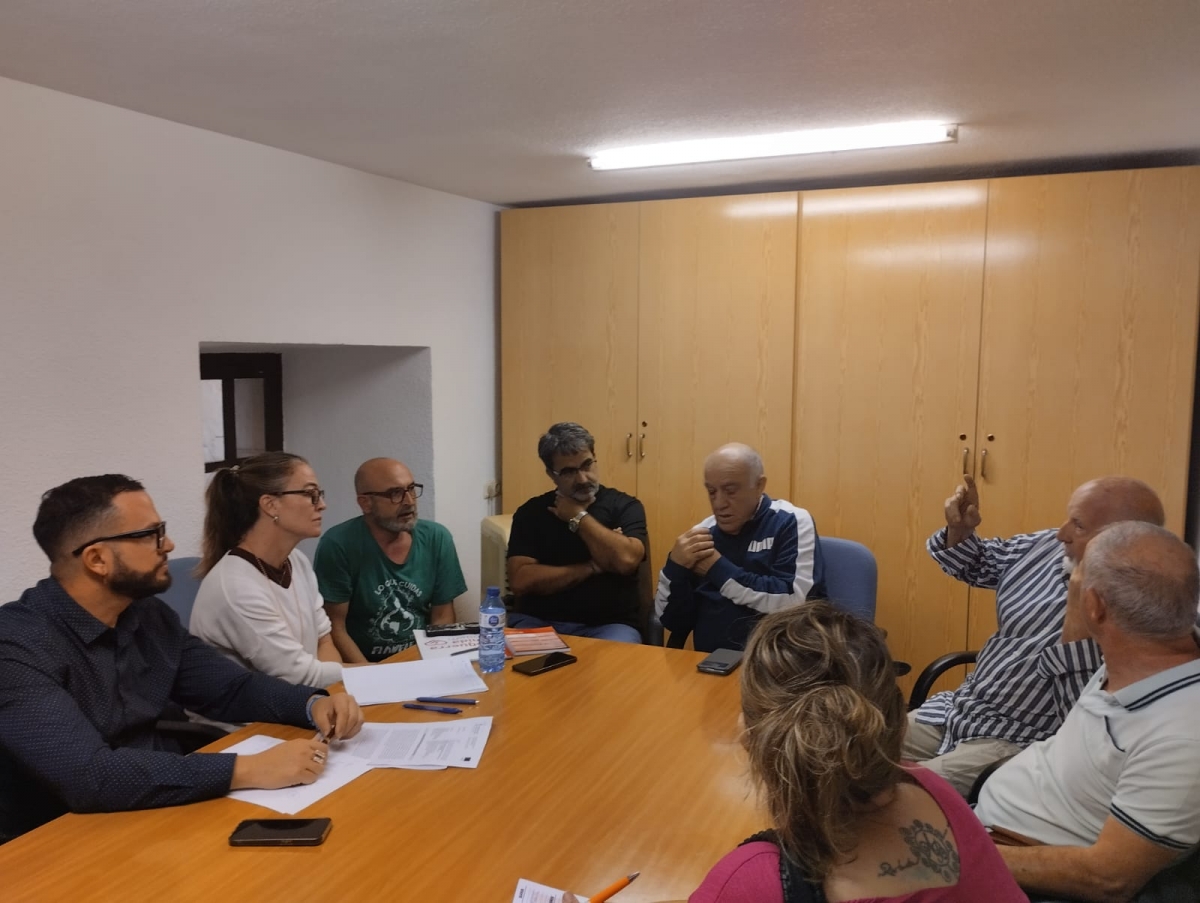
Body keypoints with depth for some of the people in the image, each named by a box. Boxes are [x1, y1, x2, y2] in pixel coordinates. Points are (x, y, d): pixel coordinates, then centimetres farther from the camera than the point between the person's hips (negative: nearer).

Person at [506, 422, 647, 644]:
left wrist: (579, 517, -5)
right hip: (538, 622, 1)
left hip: (608, 625, -1)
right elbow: (520, 581, -6)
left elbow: (625, 560, -15)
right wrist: (592, 567, -8)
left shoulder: (625, 506, 4)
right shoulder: (531, 512, 6)